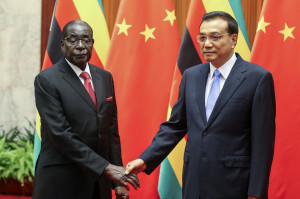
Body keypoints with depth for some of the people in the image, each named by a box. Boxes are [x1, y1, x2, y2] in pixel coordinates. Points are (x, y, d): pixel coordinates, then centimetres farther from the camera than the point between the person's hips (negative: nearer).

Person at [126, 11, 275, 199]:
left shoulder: (258, 78, -8)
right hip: (194, 183, 5)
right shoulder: (191, 75, 9)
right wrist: (145, 160, 2)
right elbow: (175, 126, 13)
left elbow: (262, 140, -9)